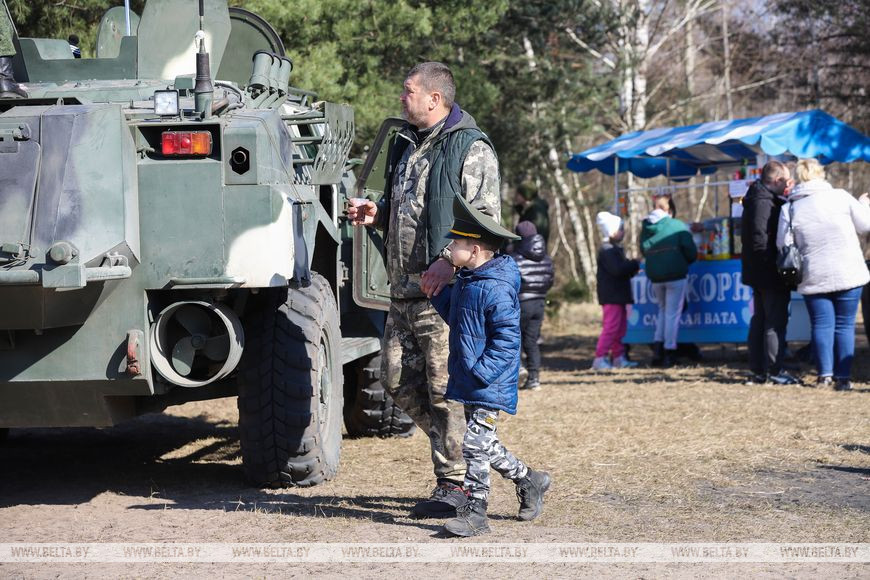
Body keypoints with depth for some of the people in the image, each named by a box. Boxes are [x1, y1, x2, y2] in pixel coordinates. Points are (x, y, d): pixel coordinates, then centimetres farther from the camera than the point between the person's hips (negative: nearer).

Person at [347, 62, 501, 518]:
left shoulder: (470, 148, -8)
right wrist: (378, 213, 10)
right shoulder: (405, 145, 20)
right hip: (404, 289, 9)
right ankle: (456, 447, 25)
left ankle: (454, 483, 2)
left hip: (445, 291, -9)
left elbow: (485, 219, -15)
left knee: (446, 389, -6)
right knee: (399, 381, 10)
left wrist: (448, 260, -25)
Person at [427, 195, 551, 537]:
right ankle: (529, 480, 33)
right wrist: (436, 293, 11)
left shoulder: (496, 289, -20)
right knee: (483, 444, 17)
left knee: (475, 443, -9)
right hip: (468, 382, 10)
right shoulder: (465, 281, 10)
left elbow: (508, 338, -21)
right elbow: (455, 317, 24)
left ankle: (474, 512, -1)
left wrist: (481, 371, -24)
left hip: (490, 386, -10)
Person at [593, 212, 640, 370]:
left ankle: (619, 358, 19)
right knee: (611, 326, -12)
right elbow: (617, 269, -25)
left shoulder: (616, 249, 18)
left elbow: (623, 268, 21)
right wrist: (635, 265, -13)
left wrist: (632, 266, 2)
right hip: (611, 296, -10)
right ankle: (599, 359, -12)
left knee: (621, 327, 13)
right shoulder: (607, 250, -16)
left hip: (618, 295, 10)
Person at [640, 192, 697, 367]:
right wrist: (689, 261, 13)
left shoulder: (645, 228, 4)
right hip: (676, 274, -4)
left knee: (663, 309, 21)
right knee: (673, 312, 2)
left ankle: (658, 349, 12)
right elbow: (690, 250, -8)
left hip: (655, 276, 4)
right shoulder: (678, 226, -8)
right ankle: (669, 351, 2)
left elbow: (644, 251, 11)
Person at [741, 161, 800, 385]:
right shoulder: (763, 201, -17)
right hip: (771, 274, -10)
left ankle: (758, 371, 17)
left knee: (760, 320, 13)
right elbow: (759, 237, -25)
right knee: (776, 321, -6)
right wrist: (774, 263, -21)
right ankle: (774, 371, -4)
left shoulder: (761, 198, 15)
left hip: (759, 274, 10)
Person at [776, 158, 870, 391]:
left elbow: (783, 244, -3)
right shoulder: (841, 197, -6)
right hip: (847, 274, -1)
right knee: (844, 325, 5)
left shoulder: (790, 208, -2)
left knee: (821, 325, 9)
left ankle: (824, 374, 4)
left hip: (814, 278, 1)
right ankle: (843, 376, 3)